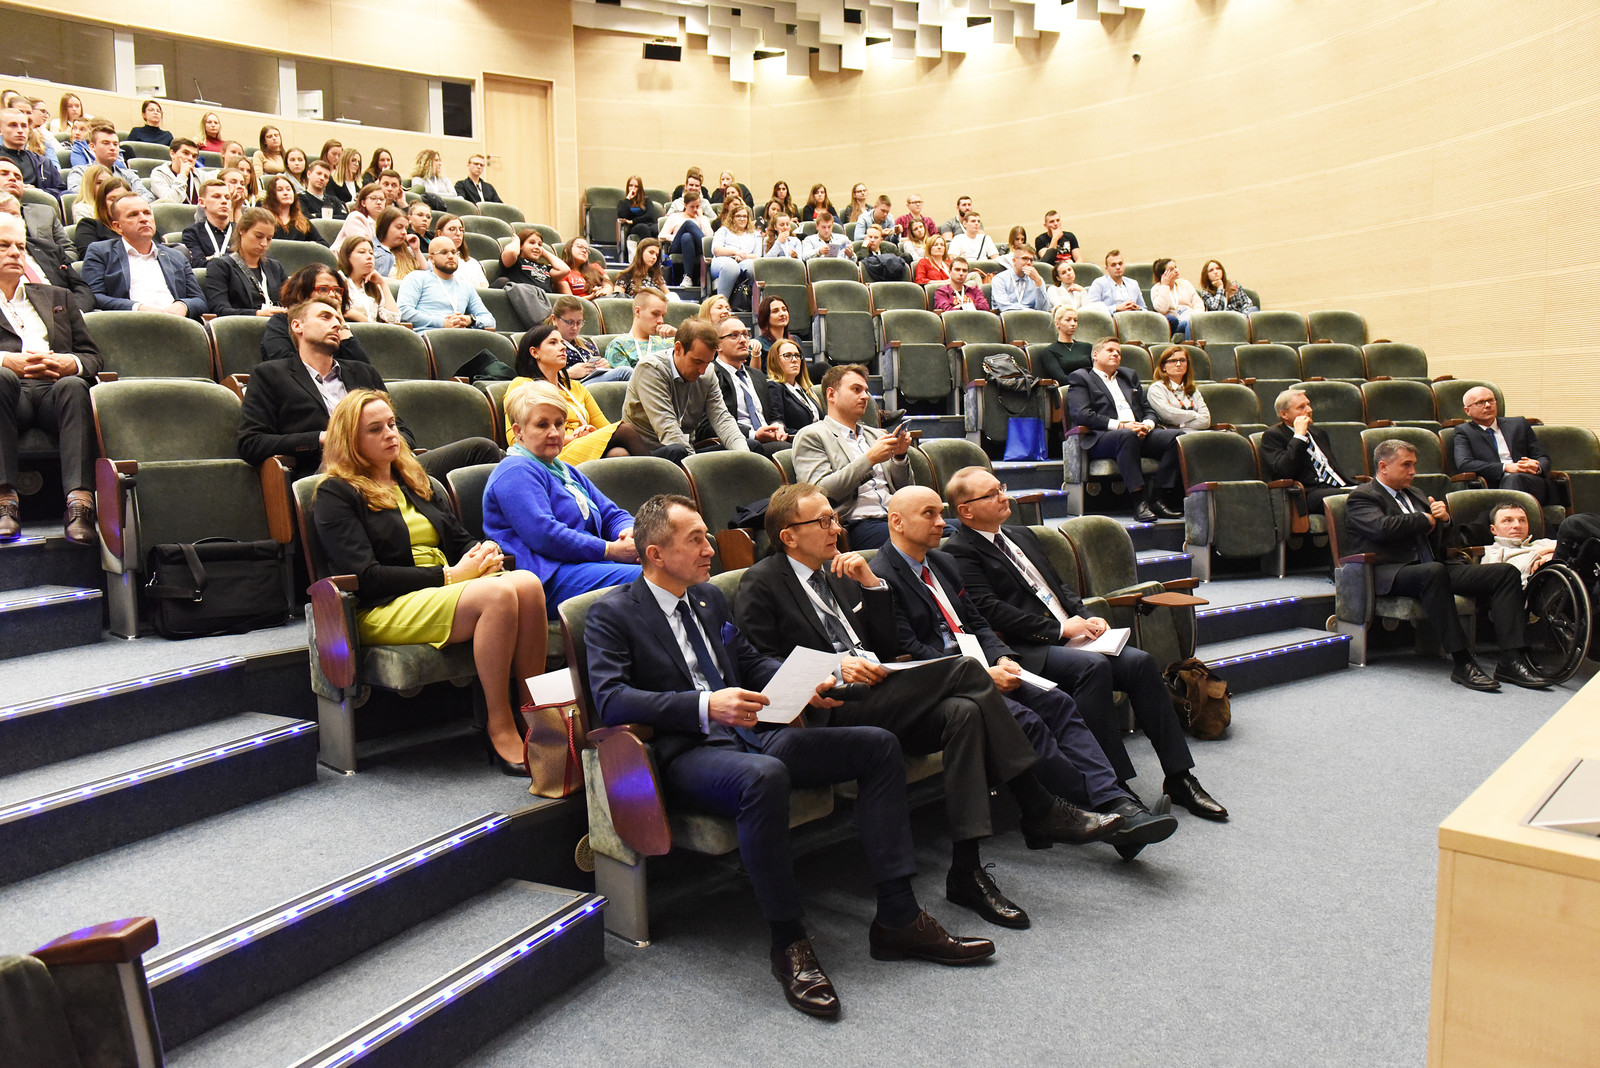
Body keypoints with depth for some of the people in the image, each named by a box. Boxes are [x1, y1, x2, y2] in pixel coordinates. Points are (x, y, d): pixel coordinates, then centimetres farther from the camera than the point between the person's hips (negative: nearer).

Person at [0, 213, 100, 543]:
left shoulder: (58, 297, 32)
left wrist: (73, 363, -3)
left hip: (56, 385, 1)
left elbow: (93, 357, 21)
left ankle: (80, 503, -50)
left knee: (74, 386, -35)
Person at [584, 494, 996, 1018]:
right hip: (685, 753, -7)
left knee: (878, 745, -7)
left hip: (751, 733, 8)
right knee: (763, 776, -40)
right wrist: (705, 706, -27)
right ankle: (789, 943, -23)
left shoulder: (710, 598, 19)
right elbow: (610, 699, -16)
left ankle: (897, 918, -7)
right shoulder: (612, 614, -2)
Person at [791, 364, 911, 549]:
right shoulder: (810, 436, 6)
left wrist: (899, 456, 6)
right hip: (857, 525, -6)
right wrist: (869, 459, -10)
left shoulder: (877, 435, 26)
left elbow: (905, 490, 26)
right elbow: (819, 492, -9)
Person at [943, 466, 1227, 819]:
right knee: (1093, 666, -32)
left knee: (1140, 662, -14)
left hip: (1069, 635, 8)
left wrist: (1087, 617, 5)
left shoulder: (1023, 536, 24)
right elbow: (990, 611, -14)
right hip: (1027, 651, -8)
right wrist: (1058, 629, -14)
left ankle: (1179, 777, -7)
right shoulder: (959, 552, -4)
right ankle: (1114, 787, -27)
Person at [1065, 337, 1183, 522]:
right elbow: (1081, 415, -6)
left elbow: (1148, 410, 25)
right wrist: (1121, 425, -14)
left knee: (1176, 437, -22)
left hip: (1139, 433, 6)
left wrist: (1147, 425, -1)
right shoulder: (1080, 378, 11)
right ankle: (1139, 500, -39)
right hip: (1100, 438, -6)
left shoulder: (1129, 376, 31)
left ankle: (1154, 498, -23)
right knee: (1127, 436, -40)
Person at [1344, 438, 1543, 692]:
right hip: (1393, 574, -8)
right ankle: (1462, 663, -39)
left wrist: (1444, 518, 6)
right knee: (1433, 571, -41)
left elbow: (1442, 543, 30)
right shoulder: (1362, 497, 4)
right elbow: (1382, 527, -17)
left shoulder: (1412, 495, 29)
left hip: (1436, 568, 8)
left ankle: (1511, 660, -20)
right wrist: (1426, 519, -1)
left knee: (1507, 572, -10)